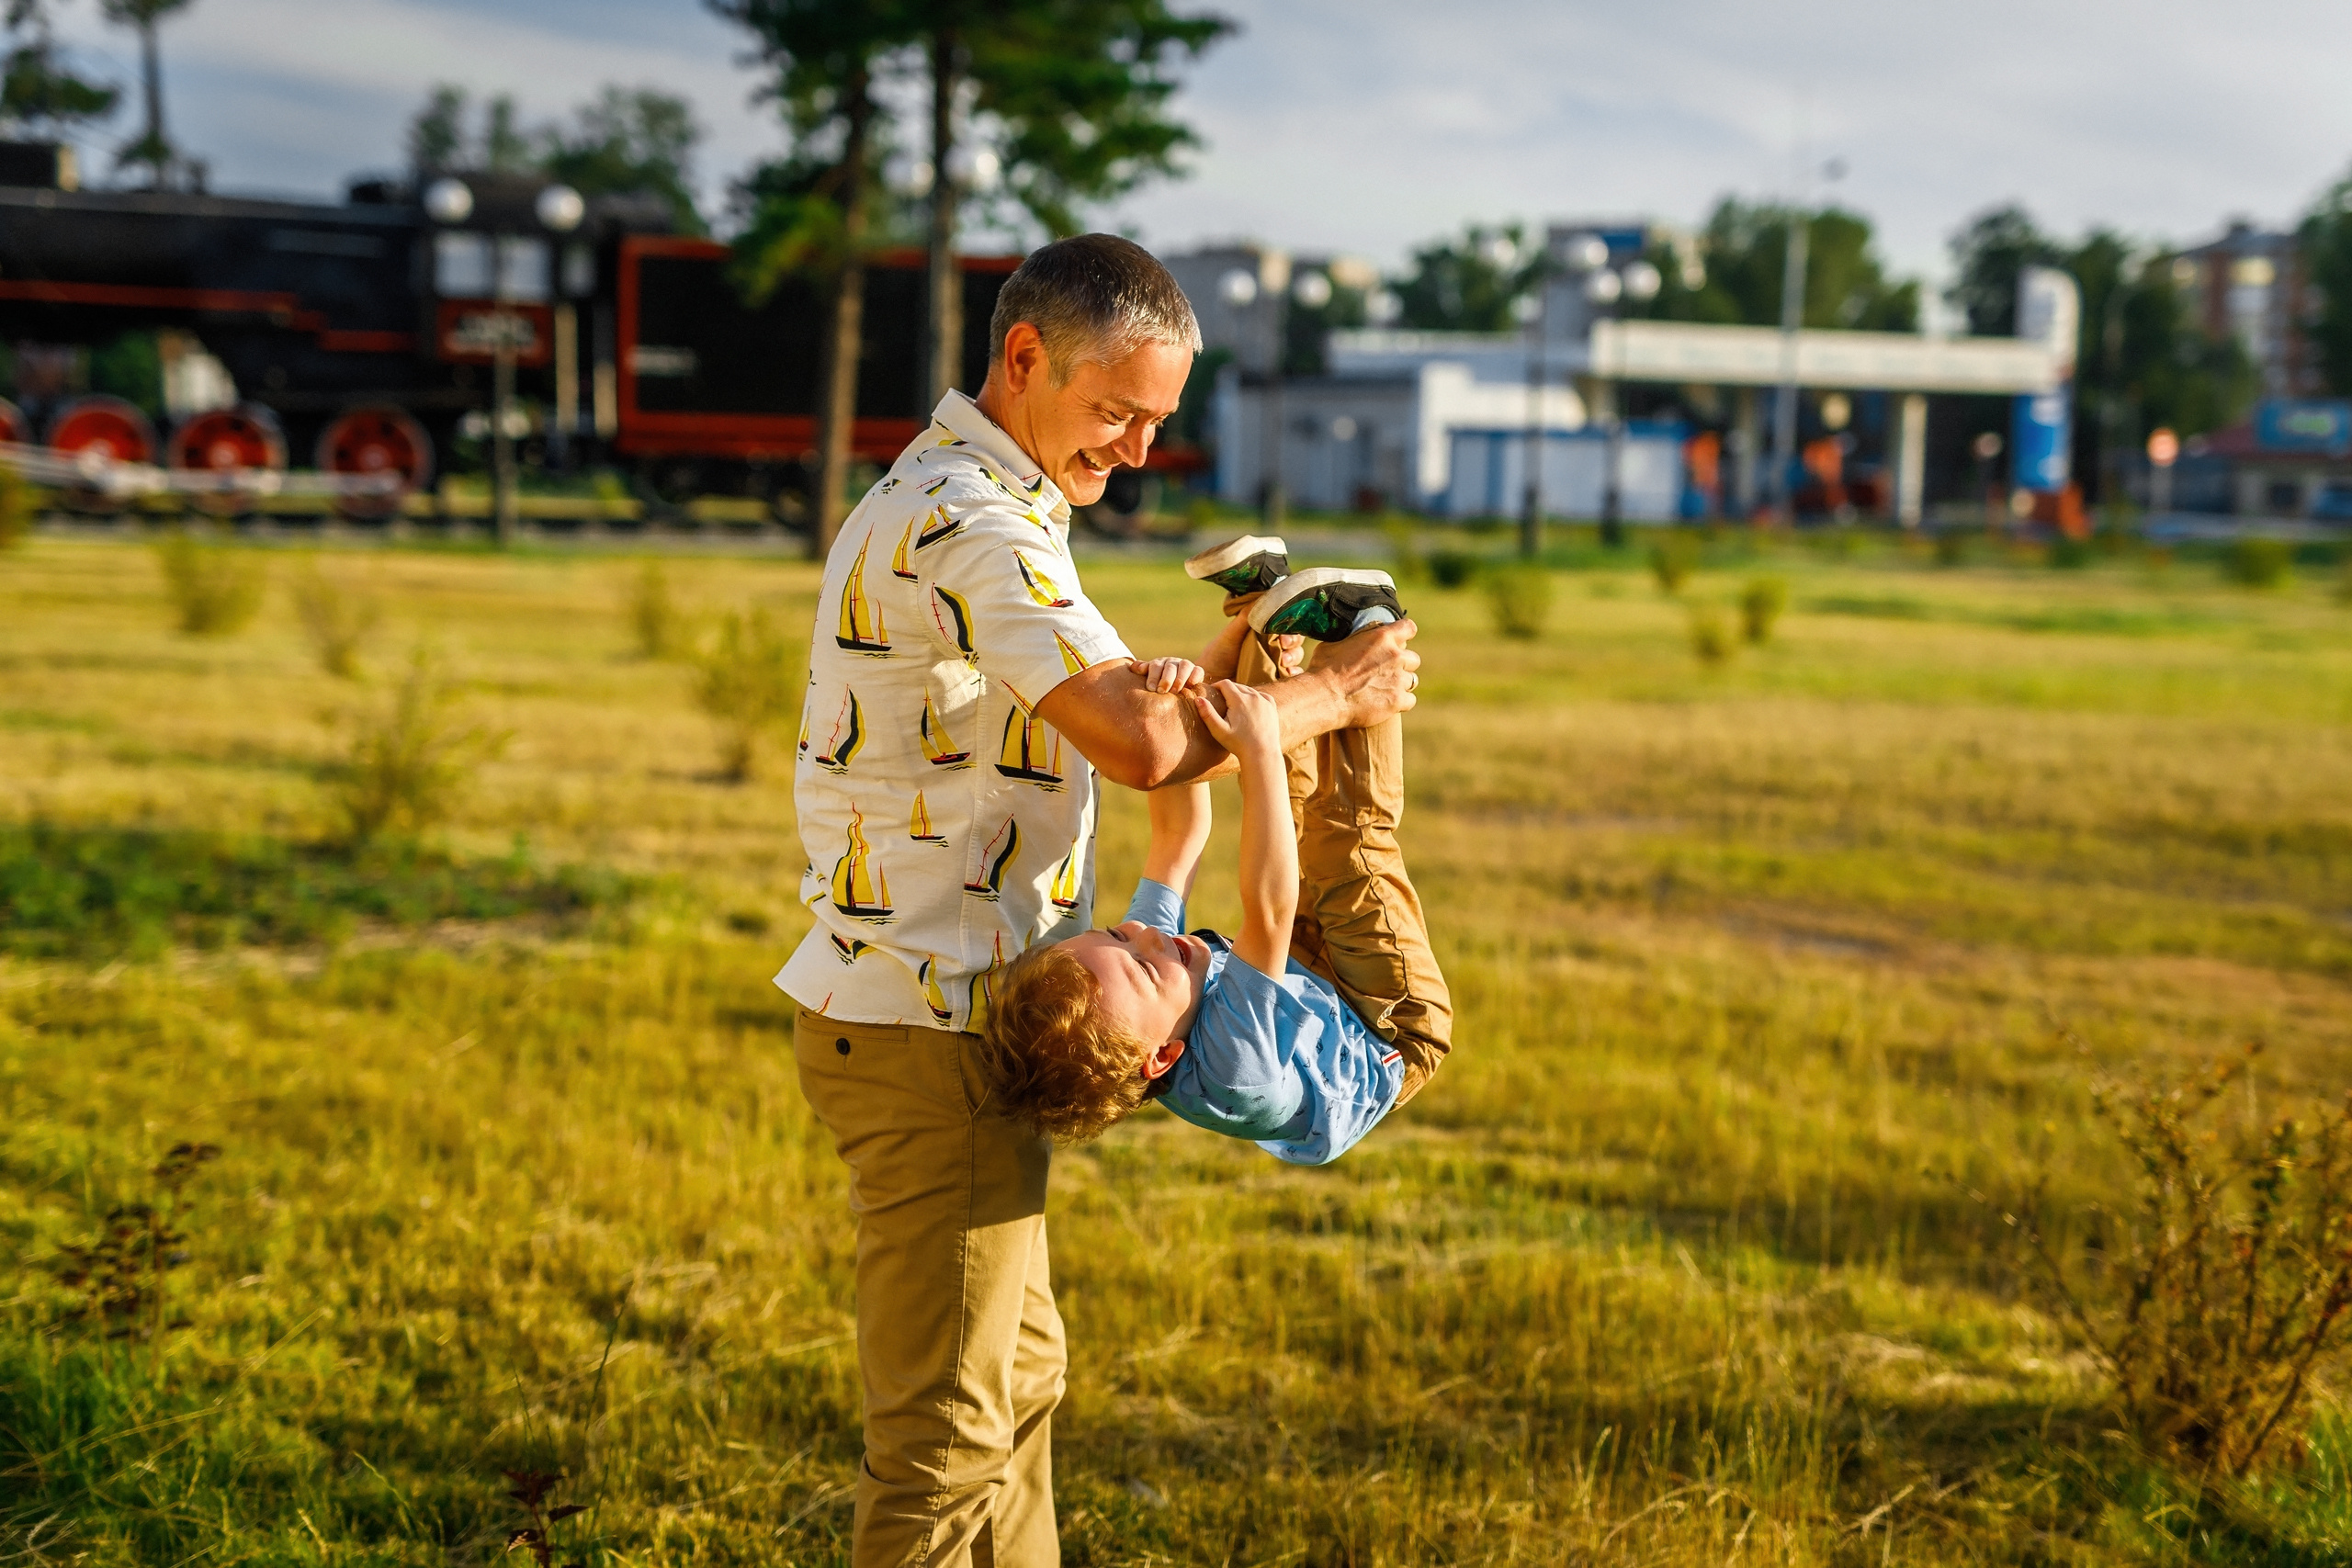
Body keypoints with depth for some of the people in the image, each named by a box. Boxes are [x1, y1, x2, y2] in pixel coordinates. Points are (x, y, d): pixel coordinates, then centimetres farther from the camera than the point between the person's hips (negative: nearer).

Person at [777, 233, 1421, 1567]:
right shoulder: (967, 520, -19)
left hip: (953, 1013, 11)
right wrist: (1331, 694, -14)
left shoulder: (949, 500, 16)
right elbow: (1142, 739, -28)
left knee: (1016, 1375, 21)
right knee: (947, 1426, -3)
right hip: (929, 1028, -11)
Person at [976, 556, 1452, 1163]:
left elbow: (1178, 836, -22)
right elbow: (1269, 909, -52)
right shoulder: (1234, 1072, -47)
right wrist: (1260, 752, -50)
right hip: (1395, 1036, -6)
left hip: (1309, 982, 6)